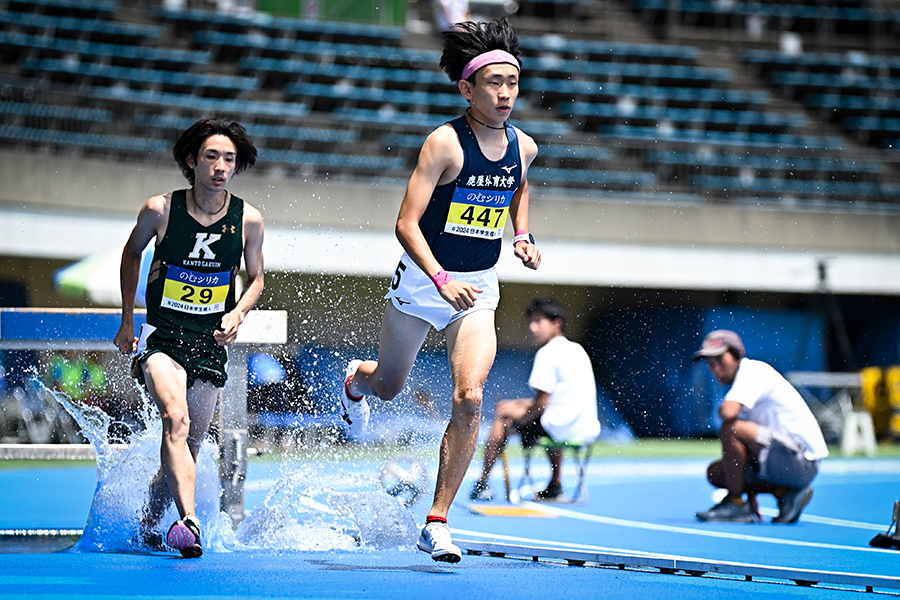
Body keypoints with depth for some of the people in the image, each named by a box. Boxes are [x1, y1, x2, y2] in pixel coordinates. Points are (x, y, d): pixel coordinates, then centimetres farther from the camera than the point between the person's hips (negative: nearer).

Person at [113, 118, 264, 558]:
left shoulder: (248, 220, -4)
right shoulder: (160, 210, -8)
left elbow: (256, 278, 11)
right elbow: (131, 255, 11)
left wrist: (238, 313, -9)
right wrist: (127, 321, 13)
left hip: (210, 344, 3)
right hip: (161, 337, -3)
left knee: (188, 447, 10)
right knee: (176, 419, -29)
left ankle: (150, 520, 37)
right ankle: (188, 521, -41)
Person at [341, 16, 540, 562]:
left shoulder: (524, 147, -2)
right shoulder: (445, 143, -19)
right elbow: (406, 223, -22)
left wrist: (523, 236, 8)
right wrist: (442, 279, -35)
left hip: (479, 291, 3)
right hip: (421, 279, -3)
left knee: (469, 399, -17)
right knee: (388, 385, 20)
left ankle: (437, 523, -10)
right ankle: (356, 379, 61)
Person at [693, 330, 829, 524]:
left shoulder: (753, 371, -12)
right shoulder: (741, 381, 17)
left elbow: (728, 413, -31)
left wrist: (721, 409, -5)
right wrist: (751, 495, 15)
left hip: (801, 461, -10)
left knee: (730, 430, -24)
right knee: (715, 472, 12)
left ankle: (735, 504, -12)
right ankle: (786, 492, 5)